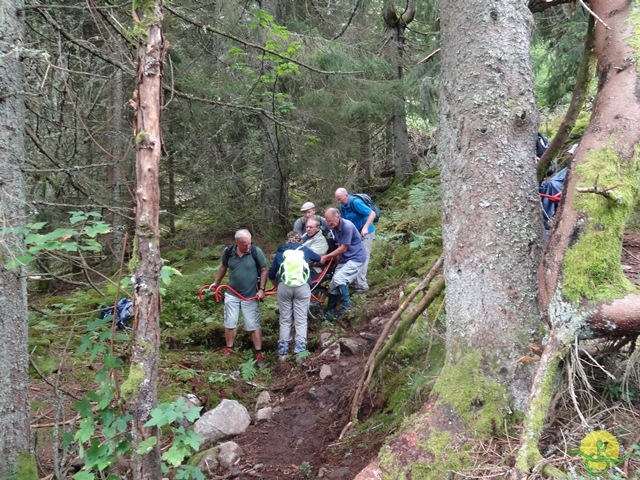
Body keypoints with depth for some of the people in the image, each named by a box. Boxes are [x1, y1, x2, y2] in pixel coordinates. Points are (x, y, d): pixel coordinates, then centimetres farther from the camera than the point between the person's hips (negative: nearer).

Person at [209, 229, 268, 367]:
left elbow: (264, 271, -6)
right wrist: (216, 283, 16)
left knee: (253, 325, 0)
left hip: (251, 296, -2)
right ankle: (229, 349, 25)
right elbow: (223, 267, 10)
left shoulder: (256, 252, -16)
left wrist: (261, 289, -12)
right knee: (230, 323, 9)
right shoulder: (228, 252, -9)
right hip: (232, 294, 3)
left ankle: (258, 353, 8)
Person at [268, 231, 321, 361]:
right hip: (303, 286, -1)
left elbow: (271, 274, 22)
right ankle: (300, 352, -5)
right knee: (301, 320, 2)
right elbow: (320, 259, 41)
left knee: (285, 320, 9)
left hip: (284, 286, 1)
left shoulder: (280, 252, 20)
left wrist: (277, 287, 39)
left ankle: (283, 352, 8)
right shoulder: (305, 250, 21)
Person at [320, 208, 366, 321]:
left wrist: (326, 257, -15)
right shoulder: (334, 227, 3)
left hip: (355, 258, -8)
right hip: (344, 258, 8)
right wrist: (335, 256, 0)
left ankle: (346, 305, -6)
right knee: (334, 283, 1)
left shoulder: (347, 226, -22)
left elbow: (343, 248, -19)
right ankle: (331, 310, 11)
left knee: (338, 278, -23)